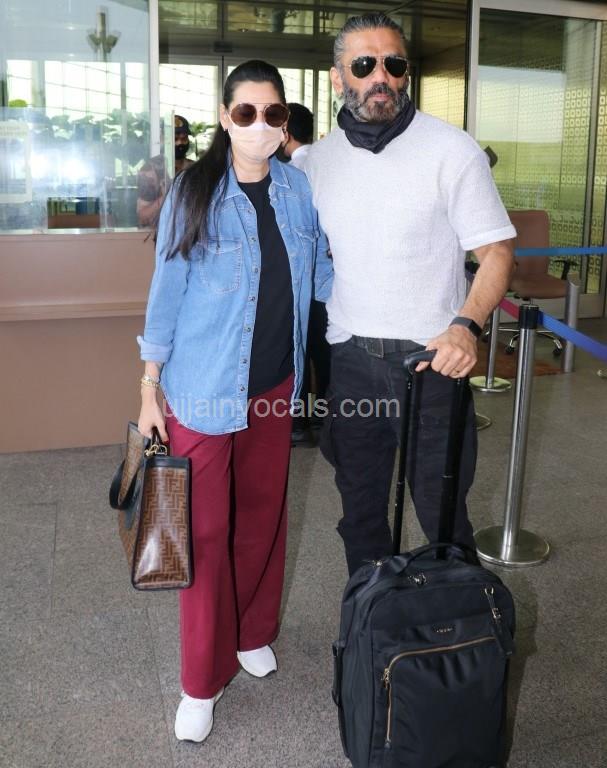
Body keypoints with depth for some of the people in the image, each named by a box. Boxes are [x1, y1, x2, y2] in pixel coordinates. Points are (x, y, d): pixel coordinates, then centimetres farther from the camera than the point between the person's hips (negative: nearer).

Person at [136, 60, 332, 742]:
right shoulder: (193, 192, -8)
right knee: (206, 530, 3)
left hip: (276, 382, 4)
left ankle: (252, 634, 39)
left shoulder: (299, 190, 2)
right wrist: (149, 387, -5)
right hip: (205, 388, -4)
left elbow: (322, 275, 13)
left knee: (263, 515, 16)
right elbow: (166, 292, -5)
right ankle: (202, 681, 19)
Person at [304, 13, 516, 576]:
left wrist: (466, 325, -27)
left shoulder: (453, 150, -7)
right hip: (348, 359, 4)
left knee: (442, 510, 4)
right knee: (360, 507, 16)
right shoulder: (318, 159, 6)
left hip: (431, 359, -4)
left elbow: (496, 251, -8)